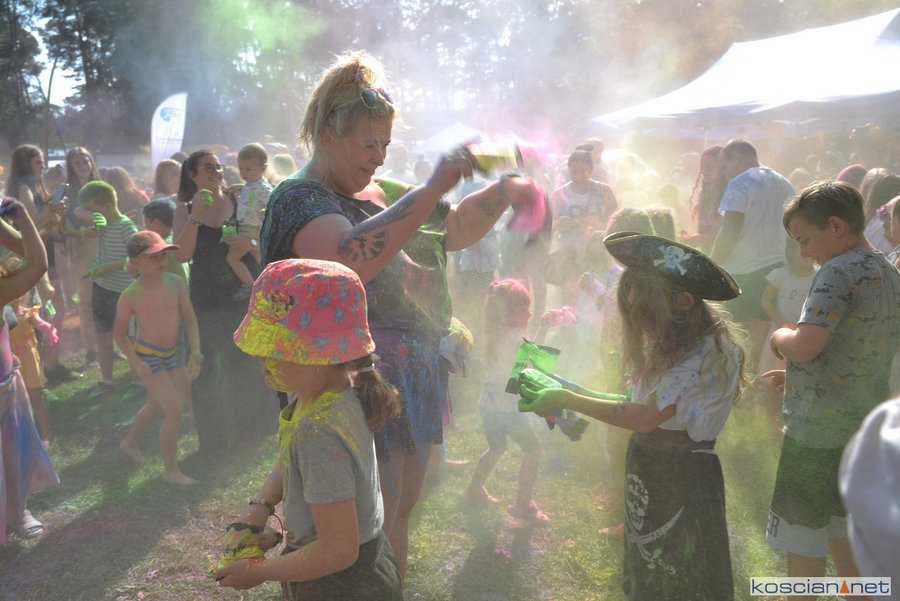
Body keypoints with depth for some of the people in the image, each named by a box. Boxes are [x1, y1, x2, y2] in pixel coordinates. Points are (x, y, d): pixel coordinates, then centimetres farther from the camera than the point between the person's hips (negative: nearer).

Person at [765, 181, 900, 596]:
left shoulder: (839, 271, -20)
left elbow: (804, 346, -31)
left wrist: (779, 336, -10)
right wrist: (797, 375, 13)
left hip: (817, 429, -9)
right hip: (863, 426, 9)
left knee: (802, 545, 8)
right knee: (841, 535, 24)